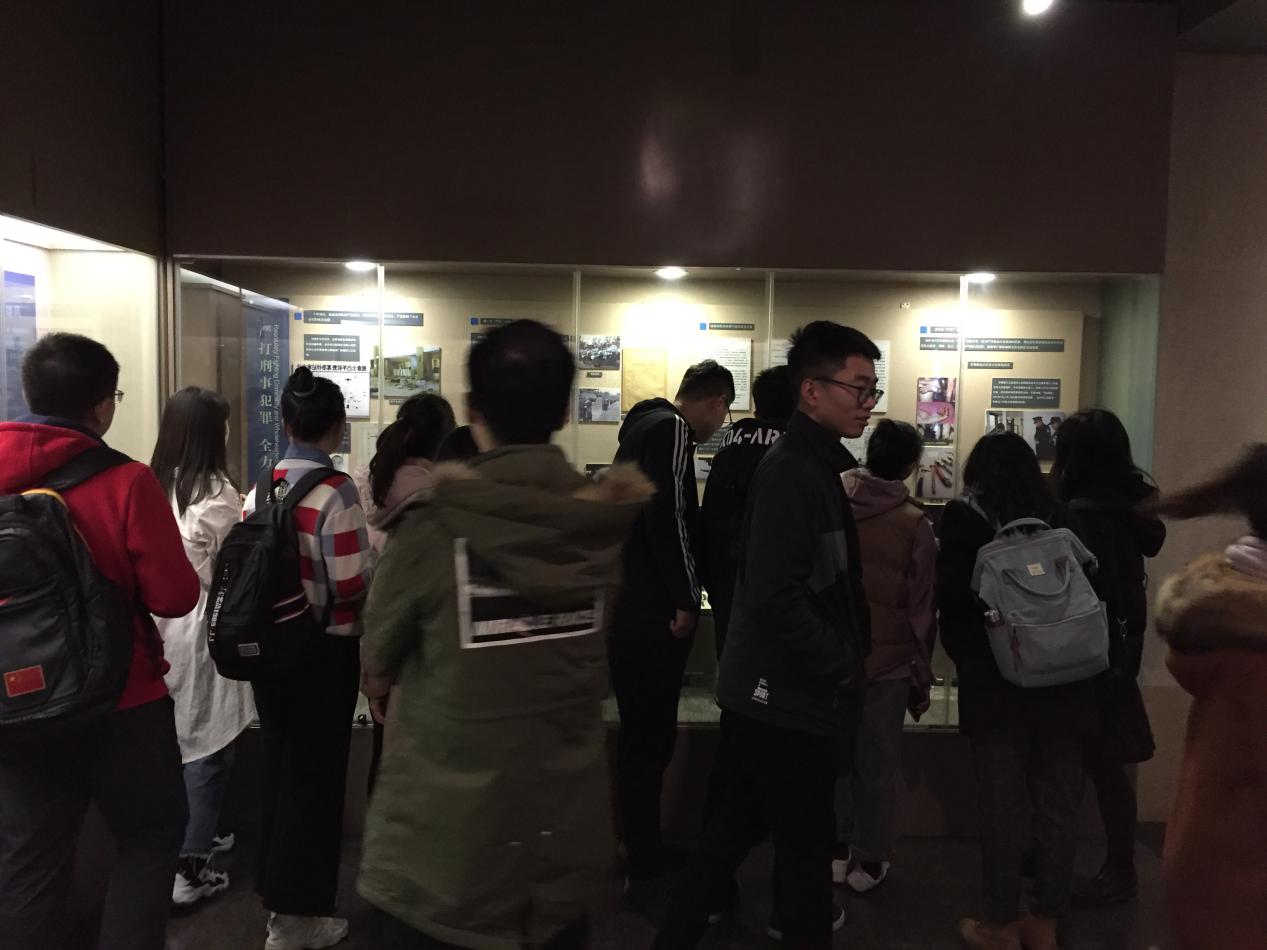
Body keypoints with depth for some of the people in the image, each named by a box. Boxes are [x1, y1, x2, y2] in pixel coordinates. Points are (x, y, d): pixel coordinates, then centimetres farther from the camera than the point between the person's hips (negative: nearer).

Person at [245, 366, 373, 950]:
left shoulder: (261, 489, 0)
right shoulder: (336, 491, -19)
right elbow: (353, 584, -22)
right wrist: (373, 558, -1)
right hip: (325, 650, -6)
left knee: (280, 767, 20)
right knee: (315, 776, 7)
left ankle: (277, 893, 36)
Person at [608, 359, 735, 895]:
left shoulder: (643, 426, 19)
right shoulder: (671, 430, -12)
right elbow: (668, 517, -21)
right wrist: (685, 599, -16)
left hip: (627, 605, 10)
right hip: (654, 613, -10)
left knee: (642, 734, 19)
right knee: (651, 738, -2)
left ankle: (641, 848, 32)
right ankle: (646, 871, 7)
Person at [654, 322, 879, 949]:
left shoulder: (817, 466, 11)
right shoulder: (791, 473, -20)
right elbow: (777, 599, -27)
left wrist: (855, 652, 8)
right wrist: (846, 668, -16)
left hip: (769, 693, 10)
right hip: (788, 698, -10)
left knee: (739, 825, 20)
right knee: (806, 843, 6)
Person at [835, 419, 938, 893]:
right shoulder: (915, 524, -13)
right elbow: (922, 609, -6)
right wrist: (922, 676, 5)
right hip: (888, 661, -2)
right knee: (877, 763, 11)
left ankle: (836, 850, 26)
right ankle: (868, 861, 22)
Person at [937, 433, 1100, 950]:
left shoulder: (965, 517, -3)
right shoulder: (1061, 518, 7)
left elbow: (951, 598, -7)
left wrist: (968, 660, 5)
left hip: (997, 682, -3)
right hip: (1063, 680, 4)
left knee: (1003, 806, 5)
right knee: (1058, 804, 12)